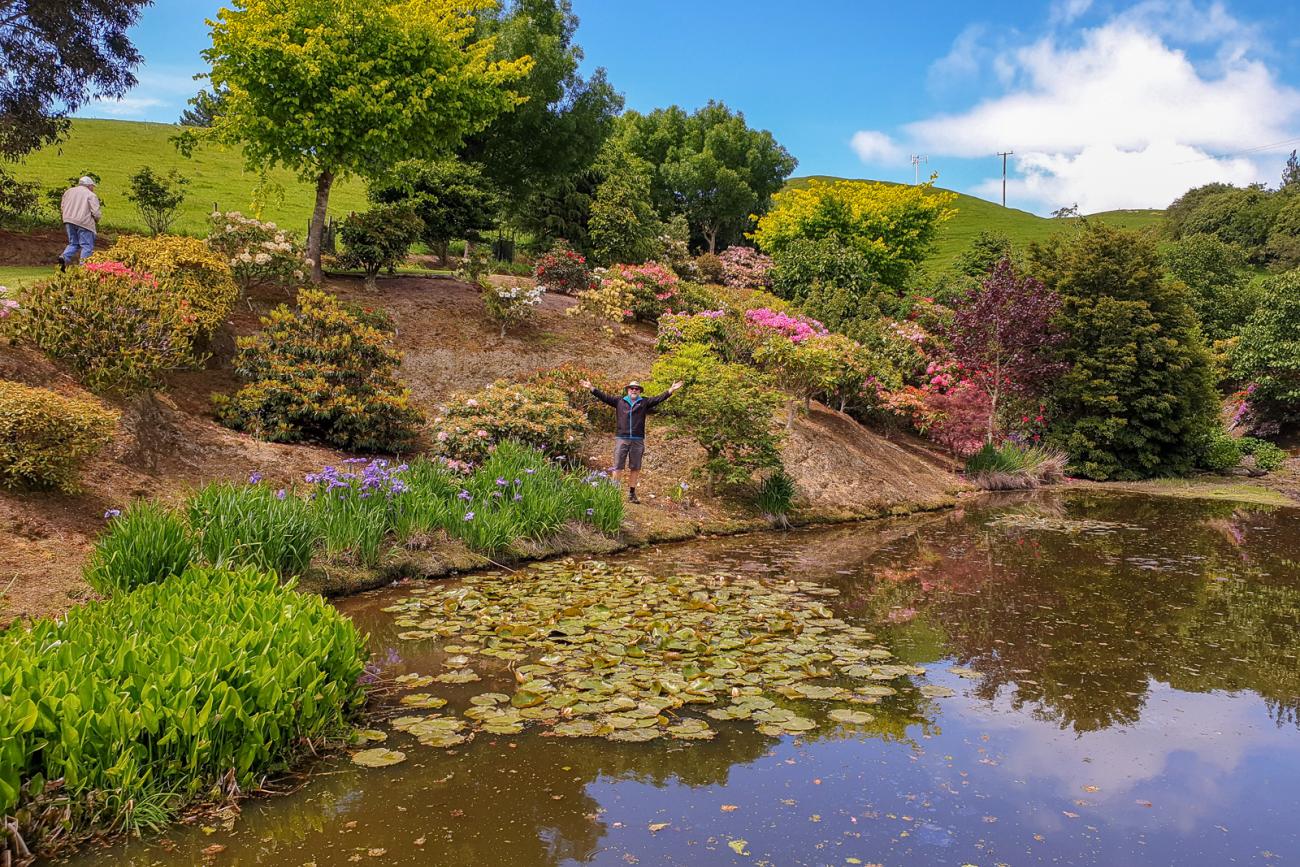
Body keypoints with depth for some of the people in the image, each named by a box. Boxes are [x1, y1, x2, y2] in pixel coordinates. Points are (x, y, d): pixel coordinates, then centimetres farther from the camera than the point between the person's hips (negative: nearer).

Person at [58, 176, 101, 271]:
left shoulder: (68, 192, 17)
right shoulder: (91, 195, -4)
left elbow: (63, 207, 18)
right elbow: (96, 212, -10)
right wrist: (96, 222, 10)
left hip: (69, 221, 6)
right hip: (84, 222, -6)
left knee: (73, 243, 18)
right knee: (87, 246, -1)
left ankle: (65, 257, -7)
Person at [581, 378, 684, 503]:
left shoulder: (644, 402, 10)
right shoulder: (619, 401, 9)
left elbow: (659, 398, 3)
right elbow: (604, 397, 7)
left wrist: (671, 390, -7)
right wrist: (591, 388, 0)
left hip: (638, 440, 1)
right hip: (621, 439, -1)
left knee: (635, 468, 7)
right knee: (618, 467, -1)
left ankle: (632, 493, 15)